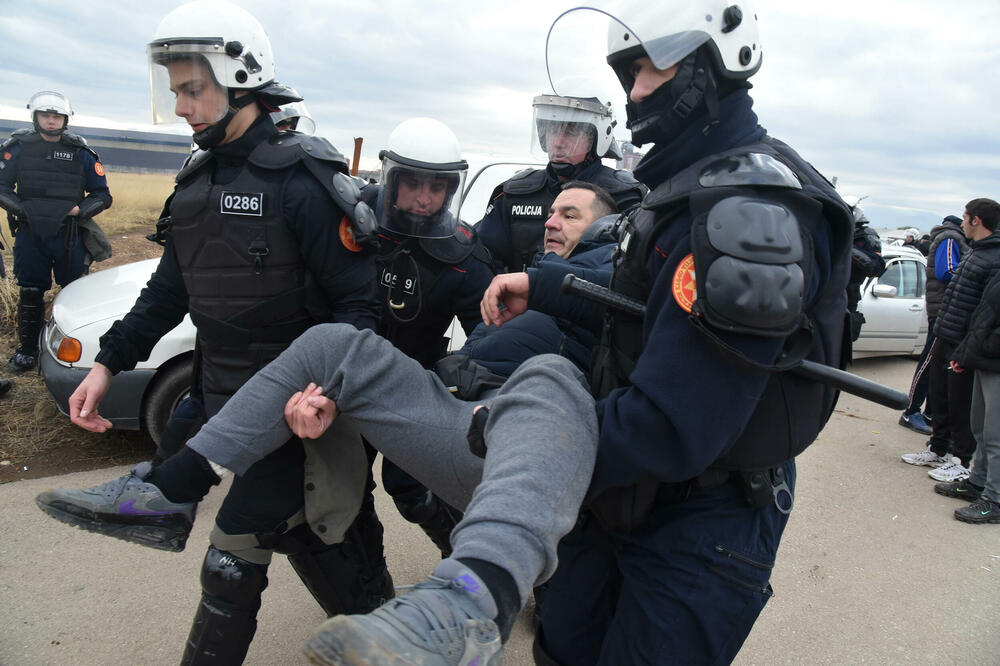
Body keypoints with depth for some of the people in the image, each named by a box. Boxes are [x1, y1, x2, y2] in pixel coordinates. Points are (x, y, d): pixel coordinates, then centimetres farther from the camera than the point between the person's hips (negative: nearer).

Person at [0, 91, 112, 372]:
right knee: (30, 293, 9)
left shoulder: (81, 153, 5)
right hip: (29, 234, 1)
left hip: (70, 236, 0)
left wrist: (80, 210, -8)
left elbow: (102, 194, 8)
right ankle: (27, 349, 21)